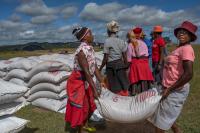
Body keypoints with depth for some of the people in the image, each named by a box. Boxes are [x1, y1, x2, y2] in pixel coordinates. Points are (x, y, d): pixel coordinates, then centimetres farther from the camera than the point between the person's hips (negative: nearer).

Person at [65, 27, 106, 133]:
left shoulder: (90, 48, 2)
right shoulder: (82, 51, -24)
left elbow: (94, 67, 2)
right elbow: (86, 72, -29)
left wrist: (101, 82, 0)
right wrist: (94, 90, -29)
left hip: (86, 81, 9)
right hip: (78, 81, -9)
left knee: (88, 106, 20)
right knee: (78, 109, 0)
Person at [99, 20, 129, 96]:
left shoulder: (107, 41, -9)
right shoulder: (121, 41, 4)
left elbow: (105, 59, -11)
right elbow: (125, 57, 5)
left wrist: (100, 68, -1)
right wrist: (125, 67, 18)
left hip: (111, 66, -4)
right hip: (120, 65, 4)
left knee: (116, 89, 7)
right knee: (123, 87, 14)